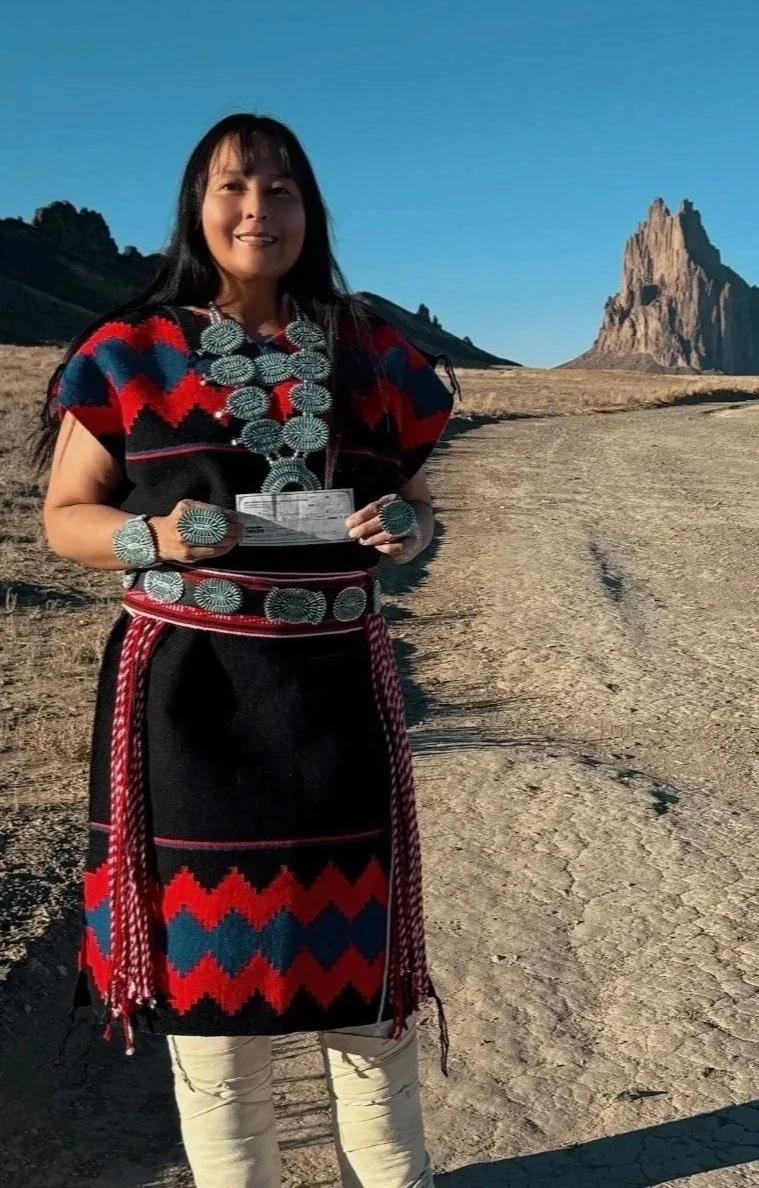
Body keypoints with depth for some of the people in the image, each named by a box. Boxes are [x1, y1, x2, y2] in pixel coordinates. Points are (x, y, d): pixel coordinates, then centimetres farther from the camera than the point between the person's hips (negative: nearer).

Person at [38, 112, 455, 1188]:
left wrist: (407, 529, -7)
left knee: (361, 944, 12)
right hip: (189, 698, -1)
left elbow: (419, 502, 16)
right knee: (207, 950, 8)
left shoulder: (370, 354, 8)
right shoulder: (130, 352, 1)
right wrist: (157, 538, -16)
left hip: (338, 691, 2)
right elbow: (65, 519, 4)